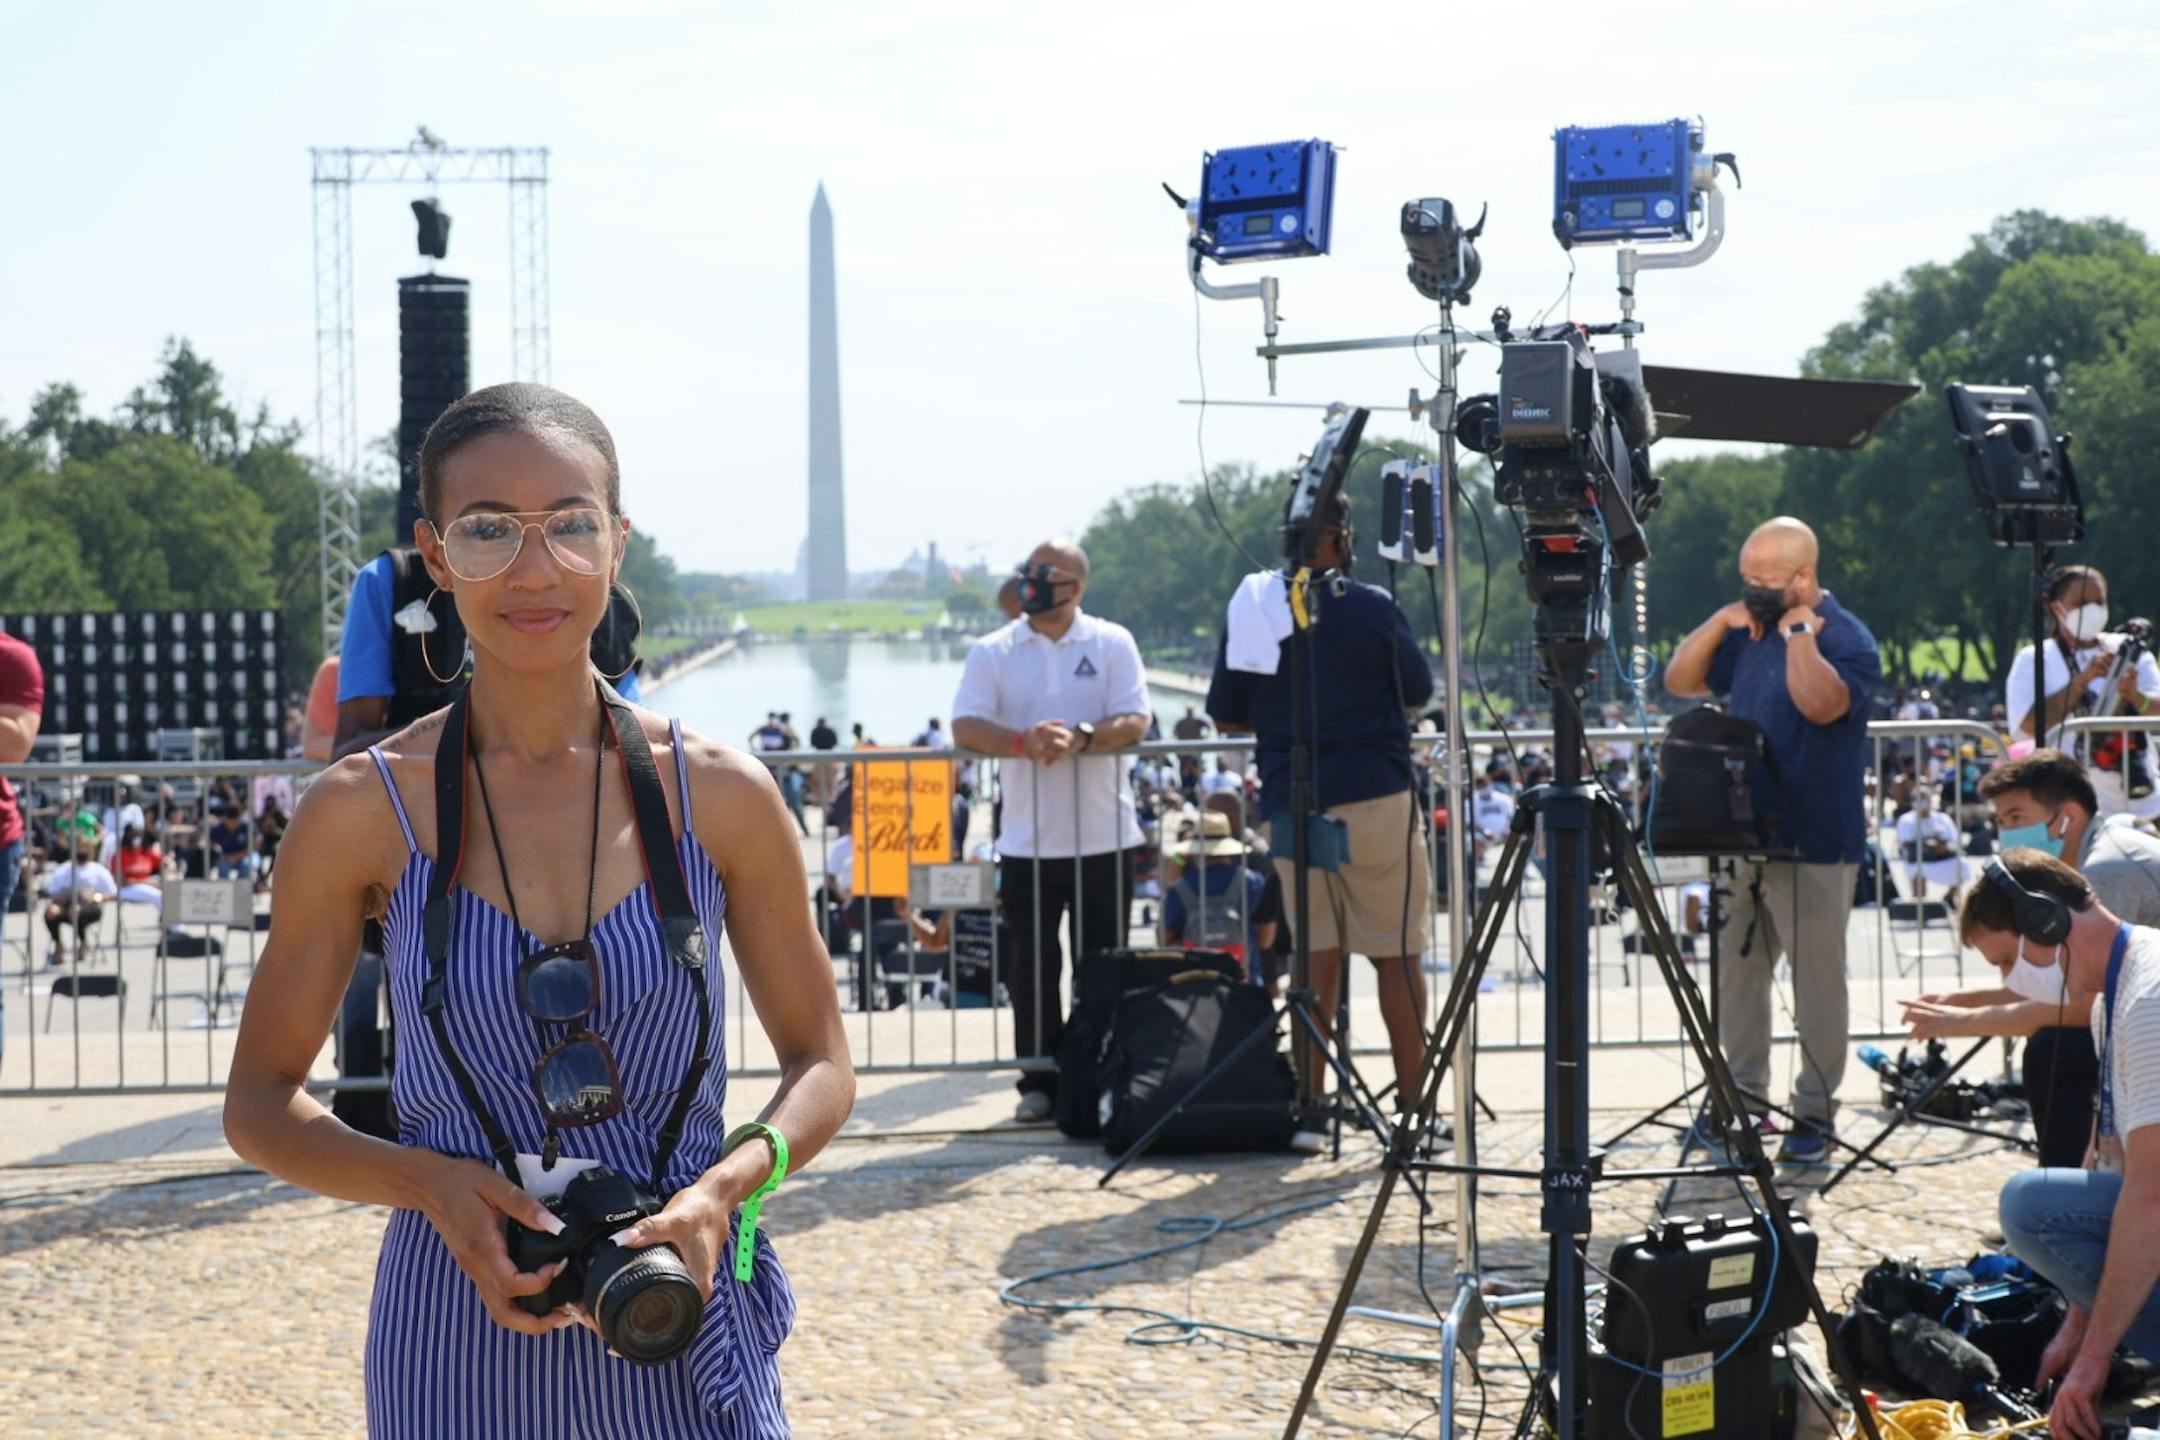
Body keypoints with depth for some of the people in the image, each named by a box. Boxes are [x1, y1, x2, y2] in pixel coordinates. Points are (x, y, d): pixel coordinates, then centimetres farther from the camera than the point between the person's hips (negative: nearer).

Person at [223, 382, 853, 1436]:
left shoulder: (720, 795, -4)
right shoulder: (362, 812, -6)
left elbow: (820, 1066, 5)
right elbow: (259, 1103, 1)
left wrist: (725, 1185, -14)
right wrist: (432, 1183, -16)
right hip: (457, 1339, -1)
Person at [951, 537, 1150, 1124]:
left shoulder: (1112, 643, 4)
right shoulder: (993, 651, 6)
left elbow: (1134, 722, -6)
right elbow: (965, 727, -6)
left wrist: (1081, 737, -25)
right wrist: (1023, 742, -23)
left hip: (1103, 837, -1)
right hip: (1026, 839, 1)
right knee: (1032, 968, 3)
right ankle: (1039, 1083, 11)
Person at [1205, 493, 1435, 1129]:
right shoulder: (1372, 608, -5)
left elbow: (1227, 718, 9)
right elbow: (1419, 695, 8)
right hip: (1377, 800, -3)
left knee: (1315, 955, 9)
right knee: (1397, 955, 4)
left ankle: (1309, 1109, 5)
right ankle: (1412, 1107, 4)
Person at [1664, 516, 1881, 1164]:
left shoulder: (1846, 640, -11)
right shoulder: (1749, 632, 12)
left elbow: (1821, 704, -30)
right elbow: (1679, 681, 13)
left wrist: (1798, 632, -20)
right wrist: (1721, 621, 0)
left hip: (1815, 844, -7)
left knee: (1817, 982, 0)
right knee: (1737, 968, 12)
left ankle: (1815, 1113, 7)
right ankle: (1744, 1095, 22)